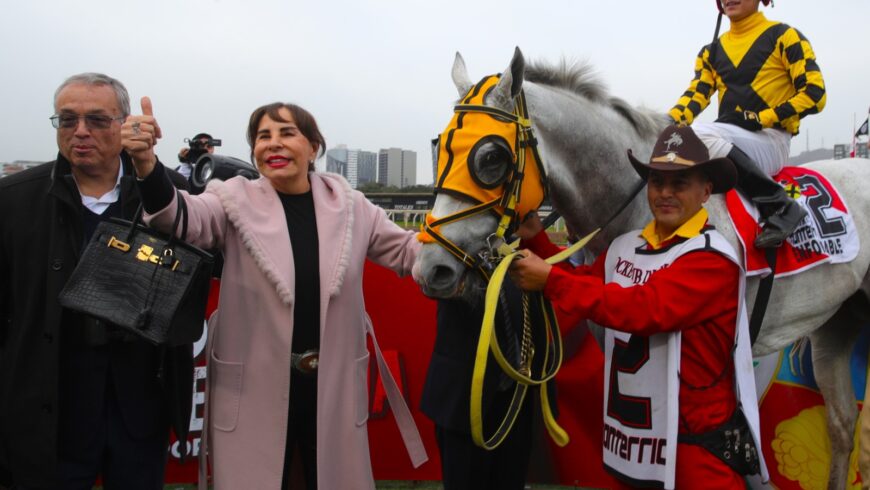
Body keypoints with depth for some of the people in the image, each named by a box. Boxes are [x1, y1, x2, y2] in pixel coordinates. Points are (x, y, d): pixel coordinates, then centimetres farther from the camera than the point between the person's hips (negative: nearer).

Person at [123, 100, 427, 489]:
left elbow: (408, 252, 9)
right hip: (254, 387, -2)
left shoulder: (348, 205, 2)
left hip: (333, 385, 2)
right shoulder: (236, 202, -4)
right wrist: (146, 163, -41)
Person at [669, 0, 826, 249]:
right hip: (728, 140, 5)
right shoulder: (712, 52, 19)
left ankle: (780, 206, -24)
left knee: (700, 135, -33)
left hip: (771, 139, -5)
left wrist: (764, 118, -15)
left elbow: (814, 93, -4)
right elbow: (696, 94, 5)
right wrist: (670, 123, -16)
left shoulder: (784, 37, 4)